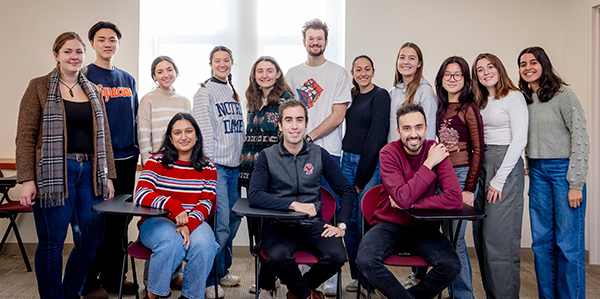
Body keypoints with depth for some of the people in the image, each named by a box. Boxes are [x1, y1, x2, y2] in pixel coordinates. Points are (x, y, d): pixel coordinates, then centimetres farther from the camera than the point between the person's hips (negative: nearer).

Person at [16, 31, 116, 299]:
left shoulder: (94, 93, 16)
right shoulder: (39, 87, 3)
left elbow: (104, 137, 16)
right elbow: (25, 135, -3)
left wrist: (108, 176, 10)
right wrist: (27, 179, -11)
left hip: (89, 174, 5)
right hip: (53, 173, -4)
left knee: (90, 241, 5)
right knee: (52, 242, 1)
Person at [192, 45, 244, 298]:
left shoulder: (233, 93, 17)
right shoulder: (205, 92, -3)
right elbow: (205, 130, -9)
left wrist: (241, 159, 13)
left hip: (234, 166, 7)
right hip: (216, 165, -7)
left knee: (234, 219, 11)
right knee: (220, 224, -9)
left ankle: (223, 271, 27)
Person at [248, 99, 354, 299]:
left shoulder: (319, 155, 6)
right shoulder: (267, 157, 0)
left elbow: (347, 191, 11)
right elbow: (254, 196, -14)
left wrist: (341, 225, -1)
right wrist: (293, 204, -22)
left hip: (313, 224, 2)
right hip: (279, 224, -2)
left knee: (337, 256, -25)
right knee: (278, 256, -33)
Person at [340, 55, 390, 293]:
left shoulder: (380, 95, -6)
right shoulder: (352, 97, 15)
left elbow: (377, 136, -12)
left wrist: (362, 176, -12)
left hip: (371, 163, -6)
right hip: (348, 161, 7)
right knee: (349, 222, 7)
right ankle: (356, 276, 21)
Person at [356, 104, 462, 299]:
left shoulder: (436, 151, -6)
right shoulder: (388, 153, -11)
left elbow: (455, 200, -17)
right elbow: (403, 198, -24)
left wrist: (411, 204, -18)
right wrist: (429, 164, -20)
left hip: (423, 228, 2)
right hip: (388, 225, -1)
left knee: (451, 266, -23)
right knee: (365, 261, -28)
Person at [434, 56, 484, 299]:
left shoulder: (469, 108, -7)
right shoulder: (442, 108, 13)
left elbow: (478, 151, -10)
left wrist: (469, 188, -14)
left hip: (462, 175, -7)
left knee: (455, 239, -5)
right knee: (448, 237, 11)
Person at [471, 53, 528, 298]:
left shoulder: (513, 97, -5)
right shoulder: (481, 102, 17)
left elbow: (519, 140, -11)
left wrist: (499, 179, -14)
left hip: (506, 167, -7)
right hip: (482, 164, 7)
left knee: (498, 235, -7)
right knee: (482, 234, 7)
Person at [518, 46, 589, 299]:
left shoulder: (563, 95, -6)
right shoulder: (524, 99, 11)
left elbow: (580, 139, -10)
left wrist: (576, 184, -14)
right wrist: (532, 172, 9)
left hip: (563, 169, -6)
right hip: (537, 172, 6)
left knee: (568, 244, -2)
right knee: (541, 242, 10)